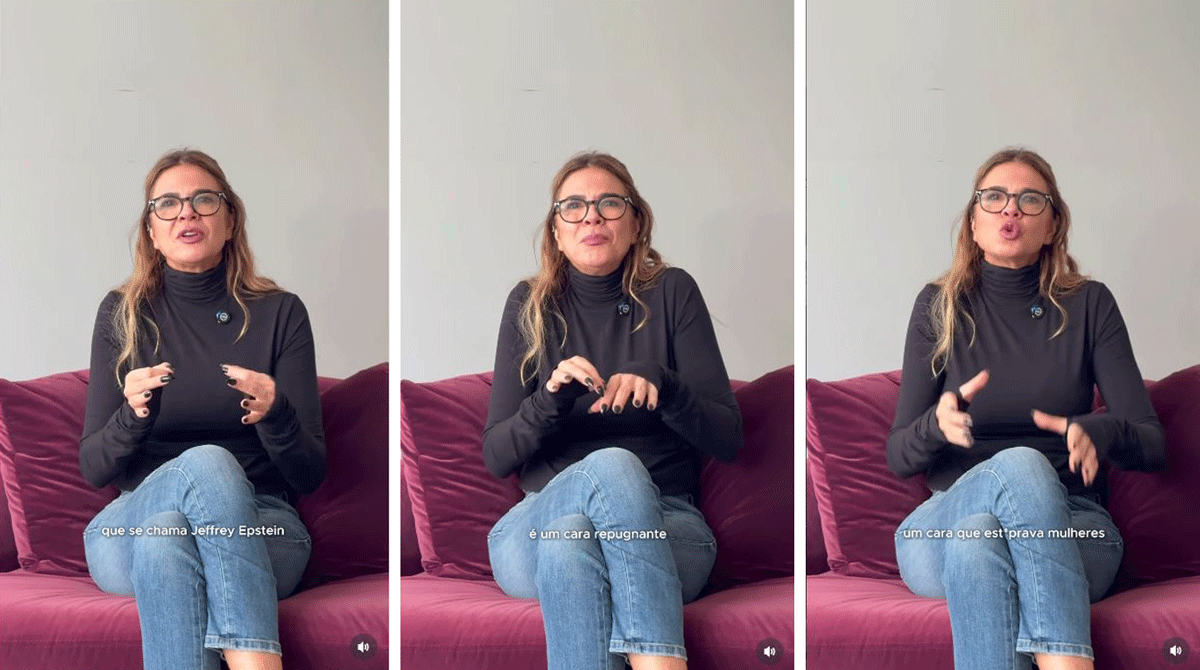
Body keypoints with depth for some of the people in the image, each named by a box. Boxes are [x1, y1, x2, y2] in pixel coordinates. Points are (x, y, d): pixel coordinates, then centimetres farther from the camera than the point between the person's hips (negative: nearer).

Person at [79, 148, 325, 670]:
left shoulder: (279, 313, 5)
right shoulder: (122, 314, 7)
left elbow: (311, 474, 2)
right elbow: (93, 469, 5)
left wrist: (275, 416, -20)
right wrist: (133, 416, -17)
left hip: (258, 524, 0)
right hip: (135, 523, 0)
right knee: (207, 462, -34)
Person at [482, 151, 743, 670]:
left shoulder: (671, 293, 8)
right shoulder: (529, 306, 10)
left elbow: (728, 440, 2)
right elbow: (495, 456, 6)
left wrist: (661, 383, -17)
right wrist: (552, 400, -14)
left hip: (664, 525, 0)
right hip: (540, 522, 1)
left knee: (569, 546, -36)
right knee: (612, 465, -34)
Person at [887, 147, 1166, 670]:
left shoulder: (1089, 305, 9)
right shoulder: (939, 306, 10)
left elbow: (1152, 444, 5)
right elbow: (898, 456, 7)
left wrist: (1099, 431, -19)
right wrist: (936, 426, -18)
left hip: (1069, 523, 0)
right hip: (947, 519, 0)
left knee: (977, 544, -37)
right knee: (1020, 464, -36)